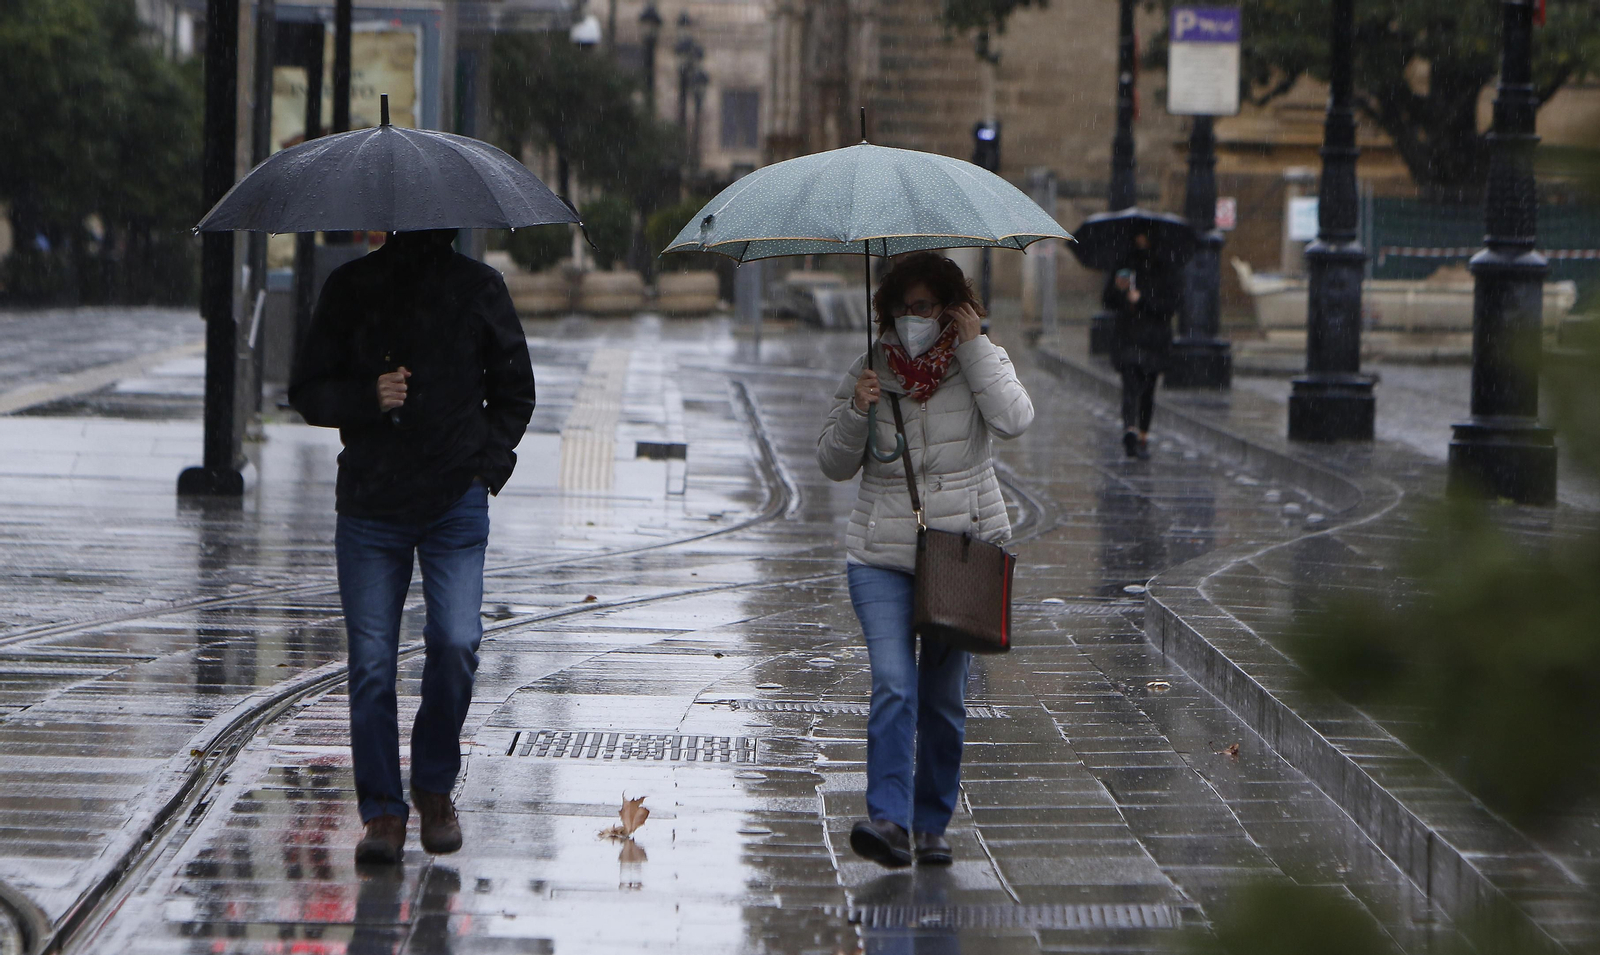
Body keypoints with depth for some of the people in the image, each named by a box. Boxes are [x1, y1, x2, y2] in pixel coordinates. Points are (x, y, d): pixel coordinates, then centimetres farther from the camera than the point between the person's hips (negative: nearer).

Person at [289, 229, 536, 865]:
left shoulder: (478, 288, 8)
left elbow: (515, 390, 18)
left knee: (455, 643, -14)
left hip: (456, 503, 0)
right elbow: (306, 392, 6)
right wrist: (368, 397, -12)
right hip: (370, 507, 0)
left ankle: (435, 785, 8)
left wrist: (490, 464, 6)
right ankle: (382, 810, 6)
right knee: (371, 661, -3)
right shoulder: (351, 288, 6)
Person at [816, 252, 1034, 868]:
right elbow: (834, 464, 7)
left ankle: (931, 824, 18)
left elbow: (1013, 420, -18)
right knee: (893, 686, -16)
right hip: (882, 556, 0)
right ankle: (889, 820, -22)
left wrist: (974, 345, -16)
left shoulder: (980, 361, 2)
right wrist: (856, 413, -12)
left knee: (944, 698, 7)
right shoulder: (869, 373, 4)